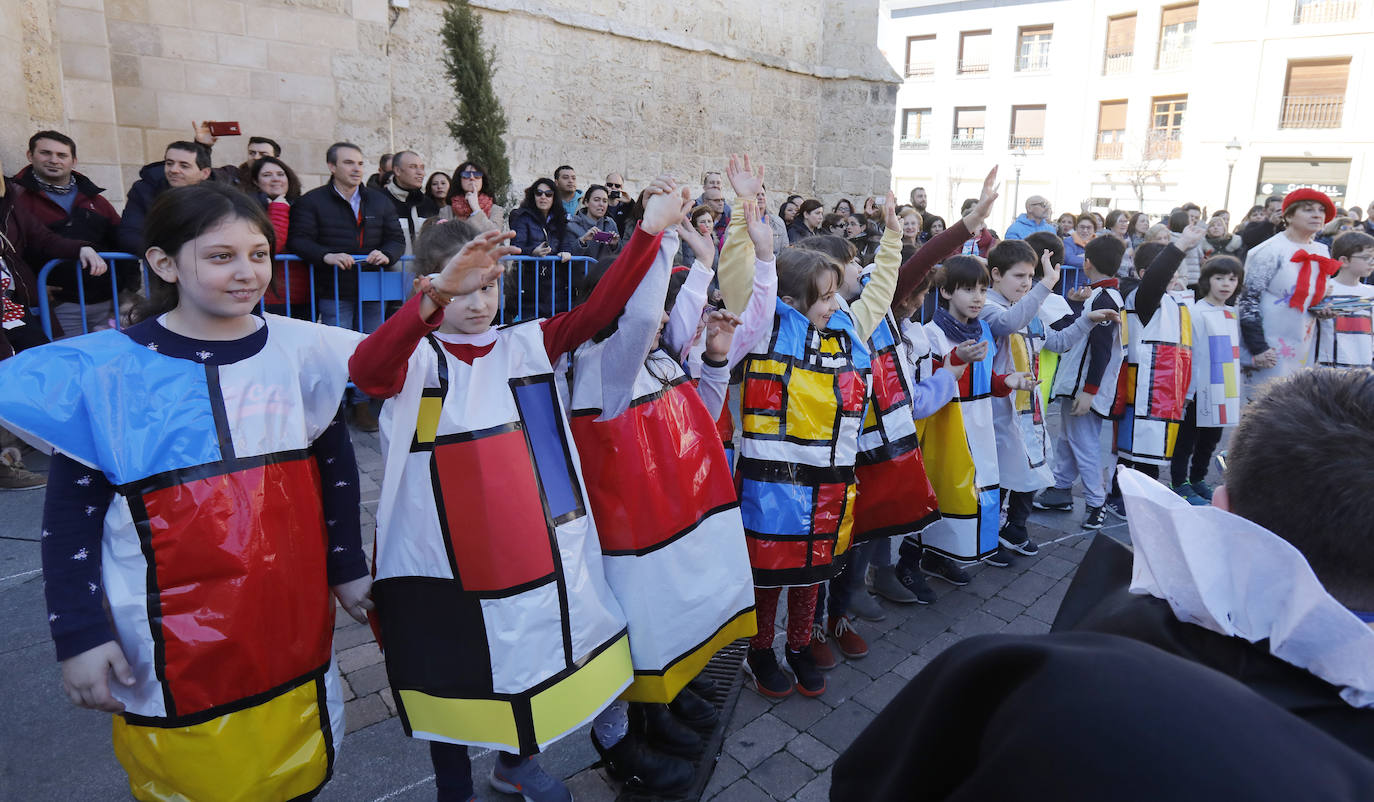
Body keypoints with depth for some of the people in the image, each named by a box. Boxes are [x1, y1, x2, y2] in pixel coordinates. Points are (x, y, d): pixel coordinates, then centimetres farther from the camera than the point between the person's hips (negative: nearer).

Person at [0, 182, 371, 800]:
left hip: (294, 623, 3)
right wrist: (79, 634, -5)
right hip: (173, 644, -2)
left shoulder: (300, 351, -1)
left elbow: (336, 470, 8)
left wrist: (347, 569, 11)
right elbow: (71, 514, -3)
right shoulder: (108, 370, -9)